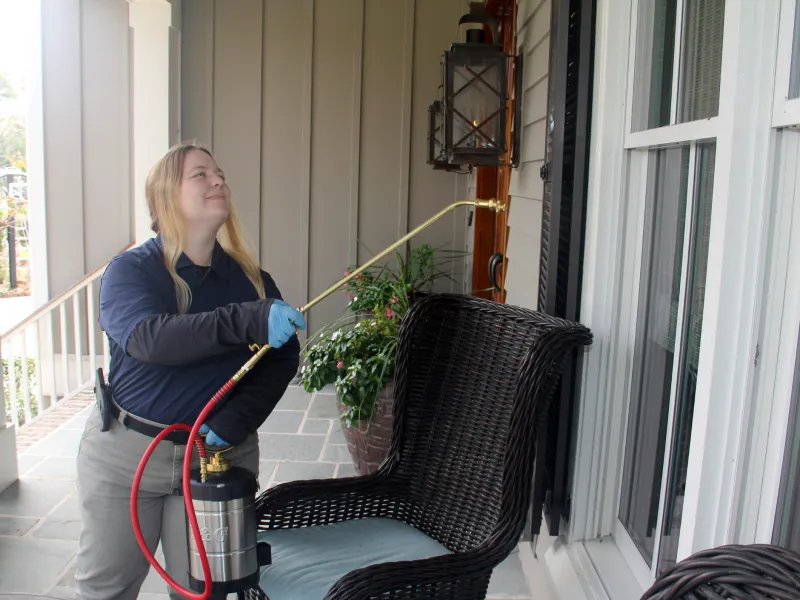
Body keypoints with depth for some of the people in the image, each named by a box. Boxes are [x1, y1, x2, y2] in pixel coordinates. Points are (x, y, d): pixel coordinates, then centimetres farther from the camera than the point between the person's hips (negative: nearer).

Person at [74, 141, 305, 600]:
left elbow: (283, 359, -3)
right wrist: (248, 322, -41)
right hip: (125, 450, -1)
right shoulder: (130, 269, -8)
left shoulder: (252, 281, 0)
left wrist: (233, 423, -18)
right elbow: (148, 338, -28)